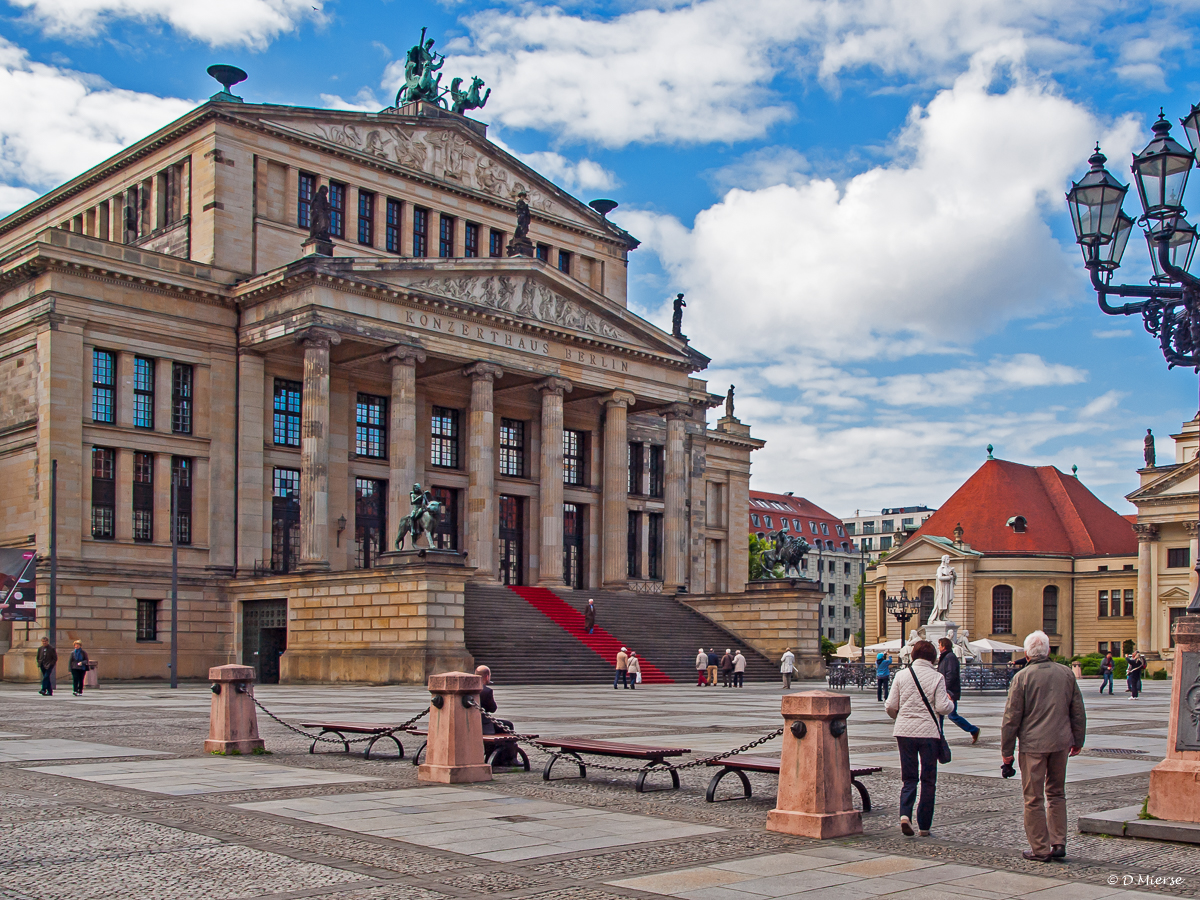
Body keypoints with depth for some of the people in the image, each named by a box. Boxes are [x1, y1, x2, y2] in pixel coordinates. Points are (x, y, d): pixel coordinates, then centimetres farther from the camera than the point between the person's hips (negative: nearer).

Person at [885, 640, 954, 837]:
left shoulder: (901, 675, 1)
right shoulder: (937, 677, -5)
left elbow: (890, 706, 0)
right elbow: (942, 708, -11)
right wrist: (950, 702, 12)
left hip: (904, 732, 2)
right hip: (929, 732, -2)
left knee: (909, 778, 11)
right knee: (928, 780, 9)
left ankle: (905, 814, -12)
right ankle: (924, 826, 11)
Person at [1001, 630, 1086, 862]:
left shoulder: (1022, 677, -8)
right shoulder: (1066, 673, 4)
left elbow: (1012, 717, -7)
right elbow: (1078, 711, 11)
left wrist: (1006, 750, 0)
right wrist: (1078, 740, 21)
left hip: (1033, 744, -4)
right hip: (1061, 742, 4)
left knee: (1034, 798, 3)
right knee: (1056, 793, 18)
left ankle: (1040, 849, 7)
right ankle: (1059, 843, 16)